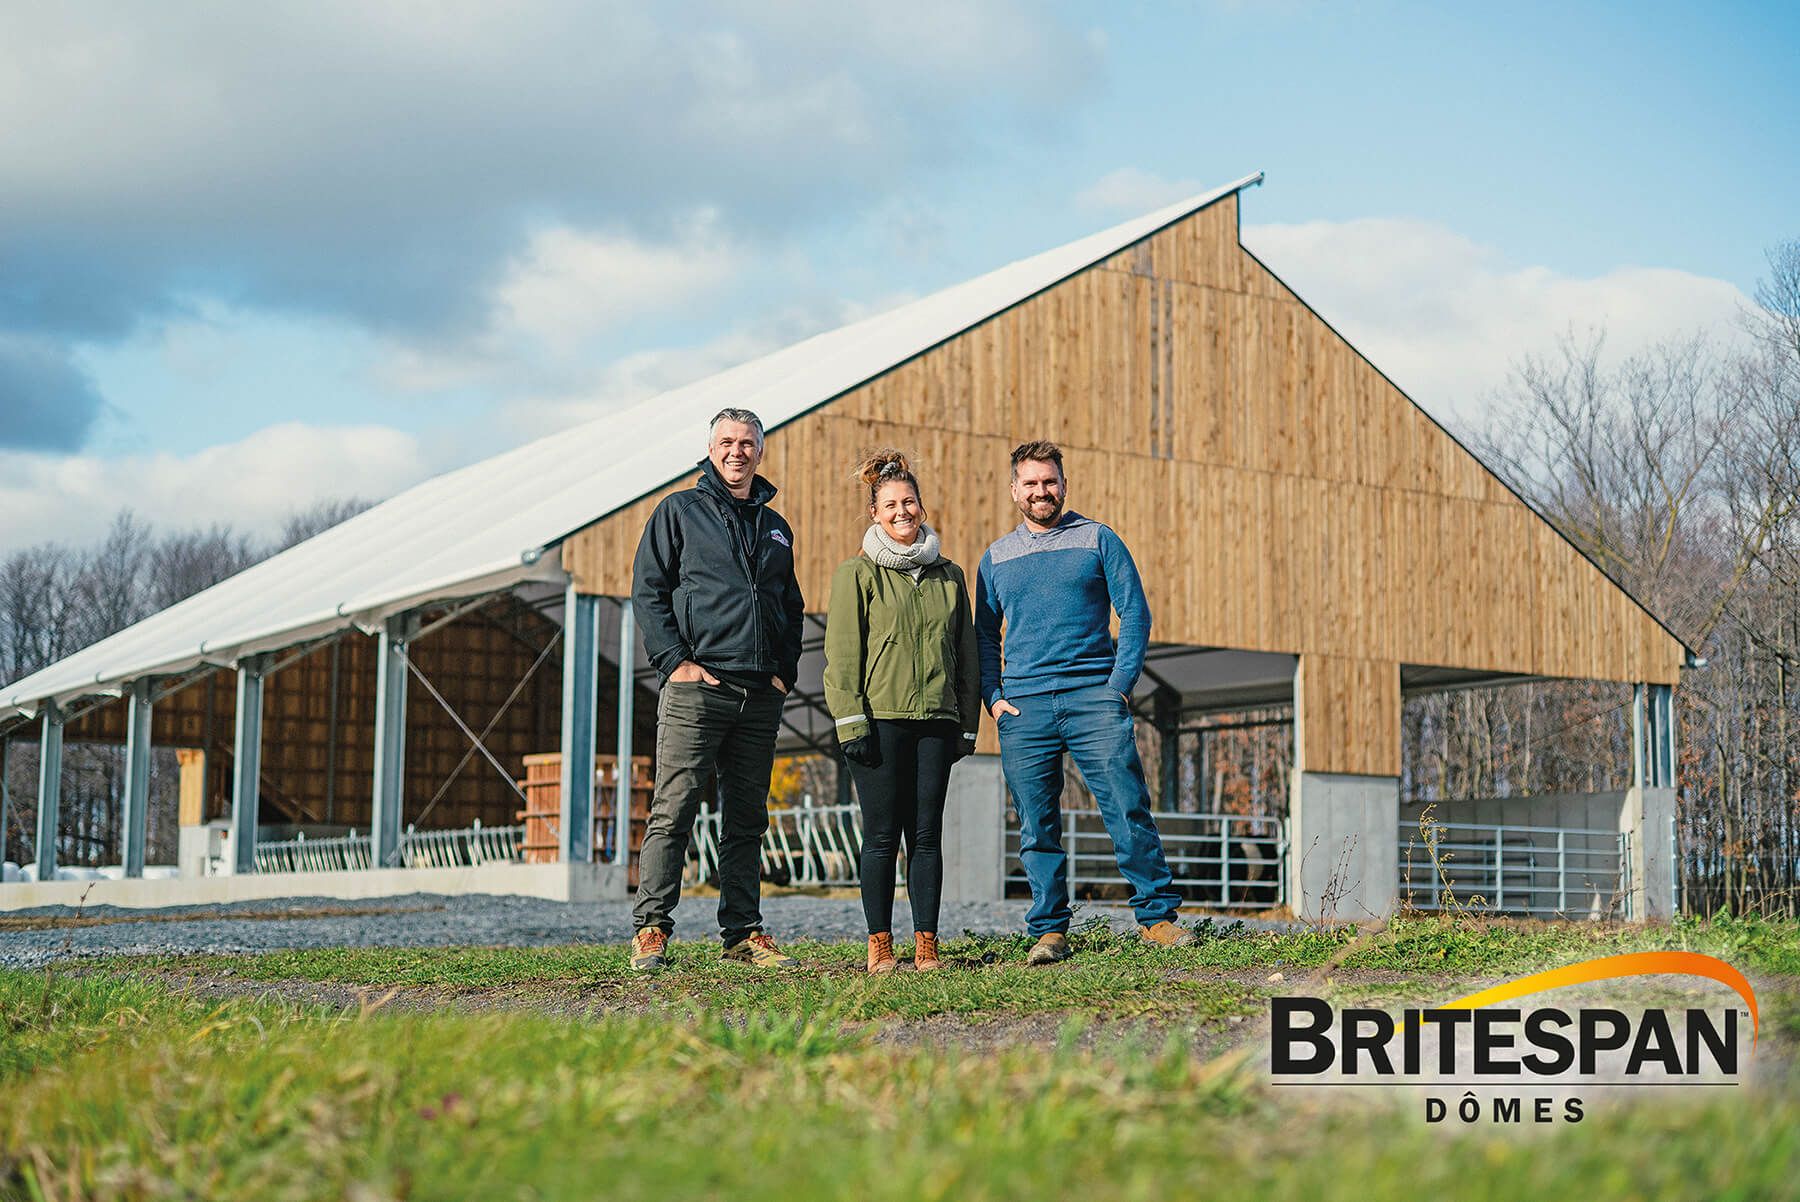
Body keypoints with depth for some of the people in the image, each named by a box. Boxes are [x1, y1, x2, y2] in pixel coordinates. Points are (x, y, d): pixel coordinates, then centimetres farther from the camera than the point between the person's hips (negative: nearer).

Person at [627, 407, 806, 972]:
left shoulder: (776, 527, 20)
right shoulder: (680, 511, 6)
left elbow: (792, 608, 25)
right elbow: (648, 590, 0)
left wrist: (785, 670, 10)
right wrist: (674, 661, -10)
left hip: (761, 696, 5)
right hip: (697, 687, -5)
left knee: (747, 819, 8)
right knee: (673, 810, -10)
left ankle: (743, 932, 13)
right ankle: (651, 929, -8)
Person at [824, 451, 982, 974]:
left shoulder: (949, 576, 15)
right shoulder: (858, 573, 2)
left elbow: (966, 654, 18)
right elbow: (842, 654, -2)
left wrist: (967, 724, 13)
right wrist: (851, 723, -10)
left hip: (936, 721, 3)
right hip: (880, 720, -3)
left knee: (927, 836, 3)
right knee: (882, 837, -1)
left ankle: (926, 943, 7)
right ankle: (880, 944, 5)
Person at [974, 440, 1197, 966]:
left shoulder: (1098, 540, 7)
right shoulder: (996, 558, 16)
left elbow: (1135, 612, 4)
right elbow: (984, 636, 19)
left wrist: (1121, 684, -7)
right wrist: (992, 696, 4)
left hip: (1093, 697, -2)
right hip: (1023, 706, 2)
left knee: (1129, 809, -7)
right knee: (1037, 825, 2)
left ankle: (1157, 914, 1)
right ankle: (1049, 931, 9)